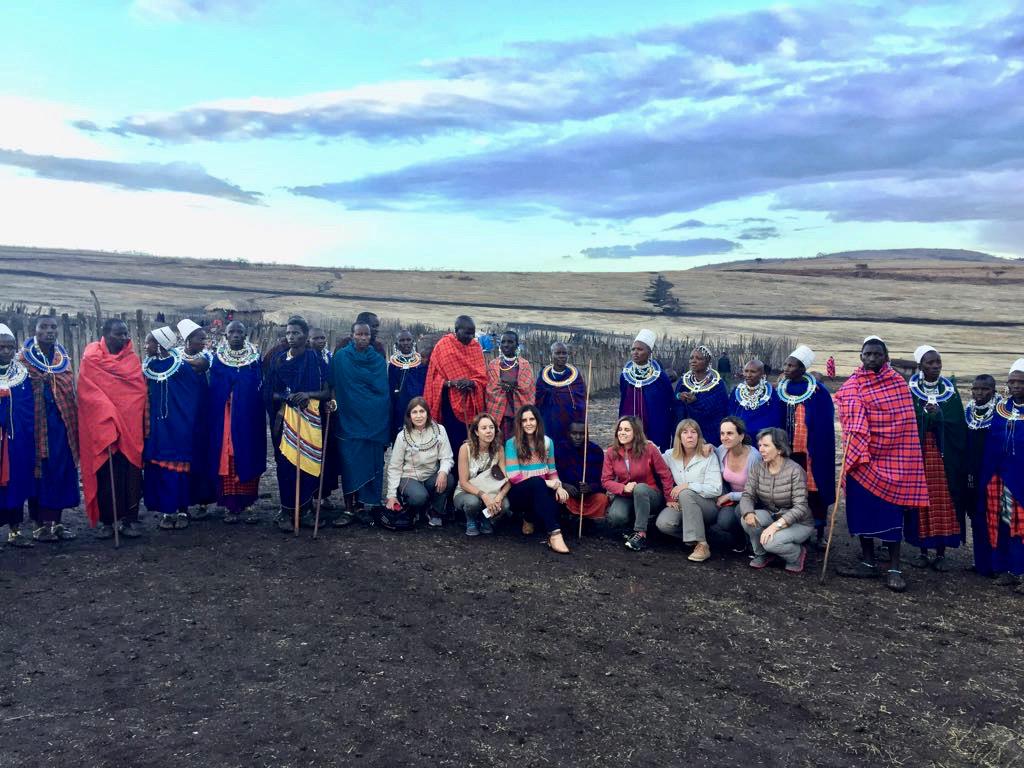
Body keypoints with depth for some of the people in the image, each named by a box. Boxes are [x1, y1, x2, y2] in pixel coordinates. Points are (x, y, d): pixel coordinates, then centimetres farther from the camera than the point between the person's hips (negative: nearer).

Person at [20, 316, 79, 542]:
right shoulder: (24, 357, 1)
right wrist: (36, 384, -20)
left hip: (62, 423, 4)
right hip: (38, 423, -4)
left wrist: (73, 420, 8)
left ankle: (57, 521, 14)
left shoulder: (64, 358, 13)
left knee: (62, 470, 5)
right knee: (40, 470, -1)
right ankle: (41, 523, 7)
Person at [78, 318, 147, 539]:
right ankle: (105, 520, 11)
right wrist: (107, 414, -16)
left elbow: (141, 389, 6)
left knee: (131, 473, 0)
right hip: (101, 425, -2)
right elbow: (88, 390, -6)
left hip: (130, 425, 2)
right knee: (105, 473, 1)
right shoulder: (91, 357, 1)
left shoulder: (132, 358, 9)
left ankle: (129, 519, 7)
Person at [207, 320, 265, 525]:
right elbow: (212, 390, 5)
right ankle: (230, 504, 6)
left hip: (249, 418, 0)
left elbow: (261, 388, 5)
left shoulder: (255, 357, 6)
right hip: (224, 418, 0)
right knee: (227, 459, -1)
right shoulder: (218, 359, 5)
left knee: (249, 458, 1)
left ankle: (247, 502, 9)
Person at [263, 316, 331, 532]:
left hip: (310, 418, -1)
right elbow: (269, 393, 6)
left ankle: (305, 508, 14)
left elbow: (327, 392, 0)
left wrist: (308, 394, -18)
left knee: (308, 463, -1)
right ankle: (286, 511, 6)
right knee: (286, 463, -3)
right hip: (285, 417, 1)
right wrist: (287, 397, -13)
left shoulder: (316, 360, 2)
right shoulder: (278, 360, 6)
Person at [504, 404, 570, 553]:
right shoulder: (512, 443, -7)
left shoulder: (547, 442, 7)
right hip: (520, 493, -4)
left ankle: (530, 518, 0)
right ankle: (554, 534, -44)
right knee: (537, 482, -38)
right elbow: (514, 476, -13)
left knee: (558, 497, -33)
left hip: (539, 492, 4)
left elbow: (552, 470, 10)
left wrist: (558, 486, -13)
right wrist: (546, 483, -20)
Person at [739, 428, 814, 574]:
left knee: (771, 541, -32)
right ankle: (762, 554, 1)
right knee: (747, 520, -26)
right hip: (770, 516, 5)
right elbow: (747, 495, -10)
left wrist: (776, 525, -36)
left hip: (798, 523, -4)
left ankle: (797, 554, 3)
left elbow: (800, 507, -25)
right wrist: (748, 513, -34)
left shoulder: (795, 471, -21)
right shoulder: (757, 468, -5)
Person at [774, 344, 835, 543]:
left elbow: (825, 425, -6)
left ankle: (818, 532, 11)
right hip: (788, 450, 4)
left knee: (813, 489, 1)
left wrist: (817, 450, -10)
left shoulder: (818, 391, -7)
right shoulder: (781, 389, 6)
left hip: (811, 451, -4)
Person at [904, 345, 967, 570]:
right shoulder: (910, 390, 1)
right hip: (919, 454, -1)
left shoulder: (951, 391, 7)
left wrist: (938, 415, -12)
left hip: (945, 456, 1)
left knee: (944, 503, 0)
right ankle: (922, 550, 13)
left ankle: (941, 552, 9)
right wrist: (927, 415, -16)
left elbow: (958, 425, 3)